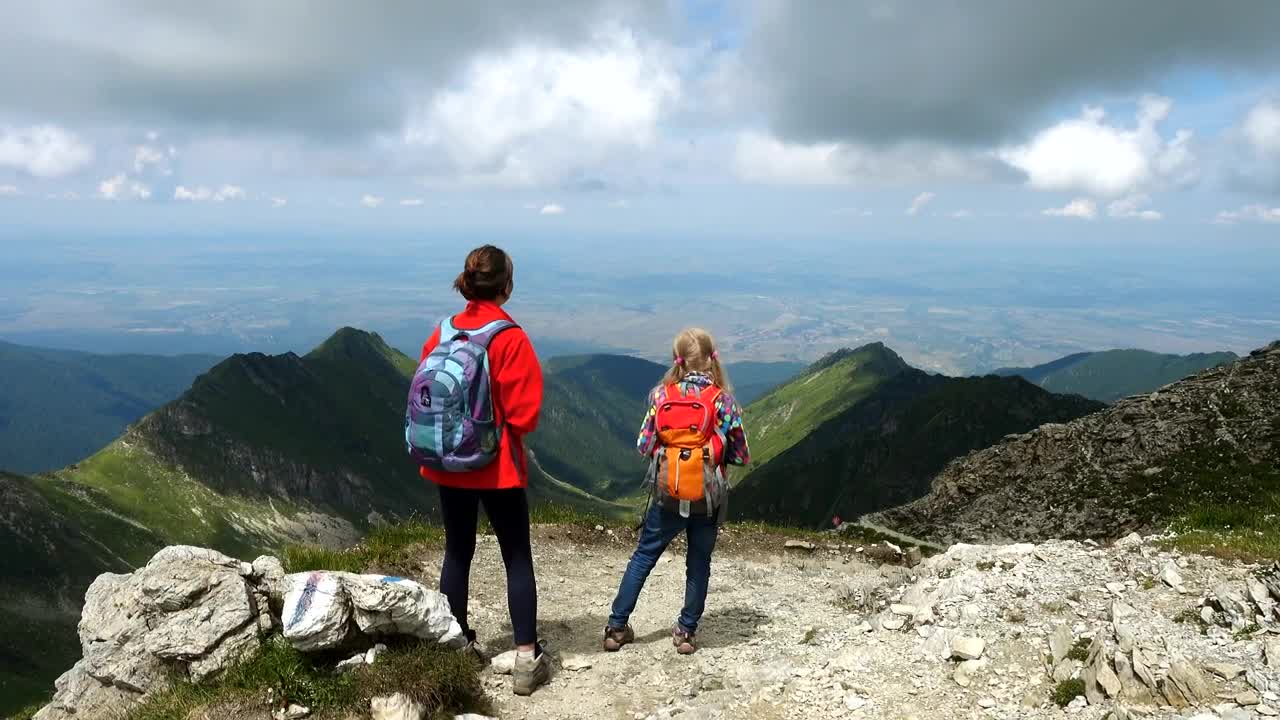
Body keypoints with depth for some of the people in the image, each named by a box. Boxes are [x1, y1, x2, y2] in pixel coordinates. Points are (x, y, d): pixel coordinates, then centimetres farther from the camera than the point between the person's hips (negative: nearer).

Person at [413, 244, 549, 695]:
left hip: (448, 465, 5)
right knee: (518, 560, 5)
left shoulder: (442, 334, 0)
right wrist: (505, 424, 5)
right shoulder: (511, 339, -15)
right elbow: (524, 415, -16)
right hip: (498, 468, -5)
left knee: (457, 554, 16)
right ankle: (527, 660, 6)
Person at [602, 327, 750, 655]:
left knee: (644, 555, 15)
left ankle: (617, 627, 18)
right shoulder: (722, 399, -9)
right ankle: (686, 632, 21)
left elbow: (643, 445, -2)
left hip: (667, 495, 1)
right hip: (707, 496, -1)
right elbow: (741, 454, -4)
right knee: (699, 564, 15)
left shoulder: (661, 395, -5)